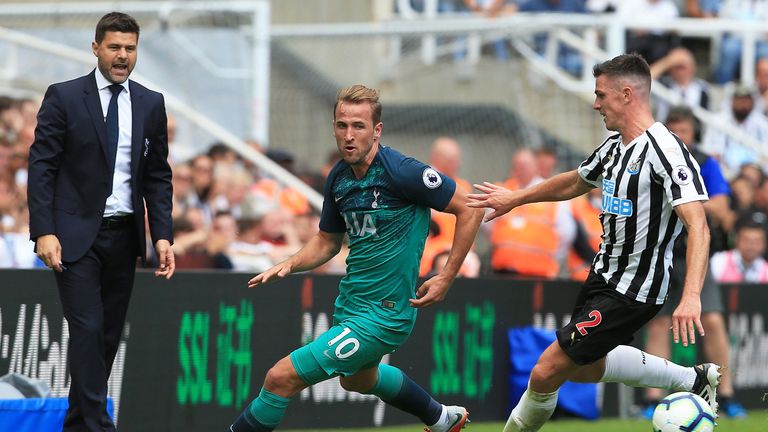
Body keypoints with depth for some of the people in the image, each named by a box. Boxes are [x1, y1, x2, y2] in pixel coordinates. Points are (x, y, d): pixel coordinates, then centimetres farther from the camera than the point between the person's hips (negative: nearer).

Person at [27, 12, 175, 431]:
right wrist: (43, 232, -15)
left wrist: (162, 236, 1)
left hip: (124, 235, 4)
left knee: (109, 334, 7)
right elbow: (41, 167, -6)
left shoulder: (150, 104, 8)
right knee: (87, 330, -12)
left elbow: (158, 175, 10)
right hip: (76, 235, -4)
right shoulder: (64, 97, -4)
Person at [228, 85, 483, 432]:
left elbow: (470, 209, -14)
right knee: (357, 379, 37)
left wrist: (446, 279, -16)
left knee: (281, 378, -14)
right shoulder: (338, 178, 1)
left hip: (382, 314, -9)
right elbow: (328, 241, 16)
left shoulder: (401, 171, -21)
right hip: (350, 300, 9)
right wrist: (290, 265, -4)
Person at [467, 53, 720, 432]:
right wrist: (514, 198, 36)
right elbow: (574, 183, 28)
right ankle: (694, 380, 31)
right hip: (603, 275, 10)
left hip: (632, 293, -10)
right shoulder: (615, 146, 6)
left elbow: (697, 227, -31)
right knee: (583, 368, 25)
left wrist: (691, 297, -43)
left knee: (547, 371, -9)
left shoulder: (665, 151, -23)